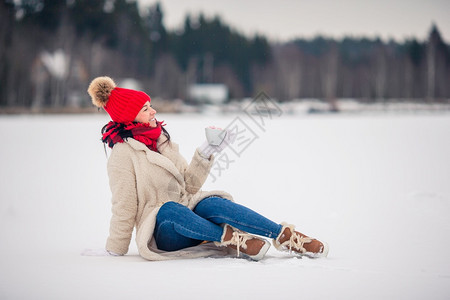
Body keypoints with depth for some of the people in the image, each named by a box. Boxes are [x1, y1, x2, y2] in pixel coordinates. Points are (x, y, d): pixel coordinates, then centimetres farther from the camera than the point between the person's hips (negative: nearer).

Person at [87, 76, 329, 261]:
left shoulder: (162, 139, 15)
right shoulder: (123, 154, -6)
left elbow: (189, 185, 13)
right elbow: (124, 209, -4)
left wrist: (207, 152, 5)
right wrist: (114, 253, -4)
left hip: (189, 212, 5)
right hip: (162, 232, -5)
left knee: (213, 204, -28)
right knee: (168, 209, -38)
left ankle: (286, 235, -38)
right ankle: (229, 237, -36)